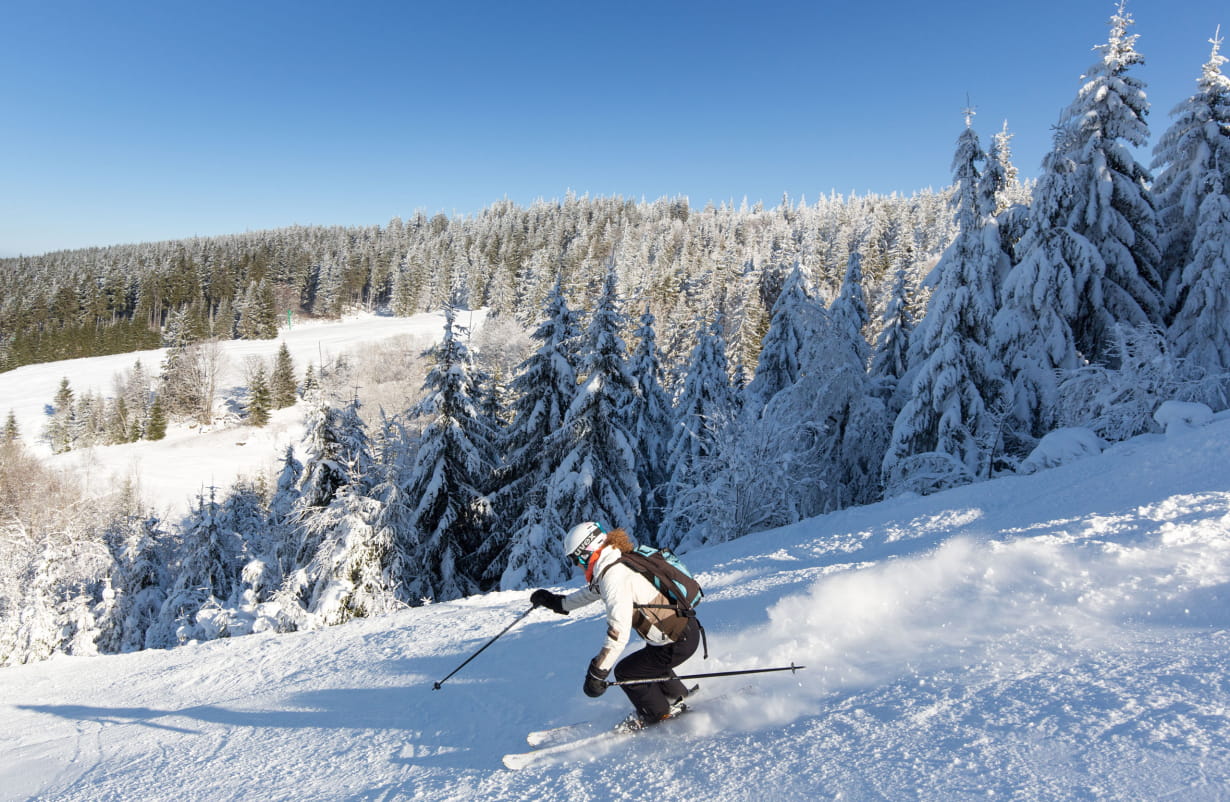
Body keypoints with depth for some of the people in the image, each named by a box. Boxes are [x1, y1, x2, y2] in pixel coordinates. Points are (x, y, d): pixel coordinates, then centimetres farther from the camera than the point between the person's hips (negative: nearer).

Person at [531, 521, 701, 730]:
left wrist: (597, 672, -23)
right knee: (647, 661, 30)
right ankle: (677, 697, 47)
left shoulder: (615, 577, -23)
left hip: (679, 642, -9)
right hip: (688, 628, 9)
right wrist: (557, 602, 31)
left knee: (626, 672, 6)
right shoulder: (617, 563, 6)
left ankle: (661, 714, 24)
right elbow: (592, 591, 25)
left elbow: (619, 634, -29)